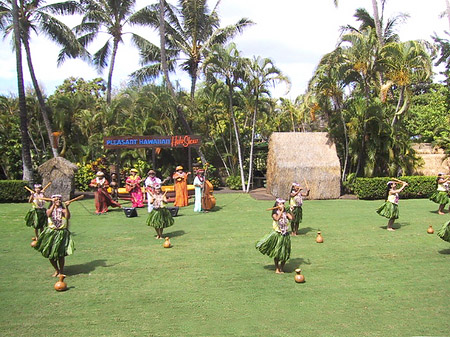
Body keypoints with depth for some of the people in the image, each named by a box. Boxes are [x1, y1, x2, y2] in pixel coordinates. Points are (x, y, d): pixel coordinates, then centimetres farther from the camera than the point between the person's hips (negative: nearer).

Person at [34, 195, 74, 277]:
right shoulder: (50, 209, 4)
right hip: (51, 233, 2)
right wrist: (54, 204, -29)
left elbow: (68, 217, -20)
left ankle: (61, 271, 17)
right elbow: (48, 214, -21)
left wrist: (66, 207, -30)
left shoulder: (62, 209, 0)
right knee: (50, 254, 7)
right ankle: (56, 270, 29)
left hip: (62, 233, -2)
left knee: (60, 254, -3)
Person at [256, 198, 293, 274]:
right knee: (276, 253, 4)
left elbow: (291, 218, -13)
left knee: (284, 253, 7)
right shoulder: (275, 213, -6)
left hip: (285, 235, 3)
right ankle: (277, 268, 22)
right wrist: (281, 211, -24)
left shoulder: (285, 213, 2)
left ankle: (281, 268, 25)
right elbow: (277, 219, -28)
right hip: (277, 235, -3)